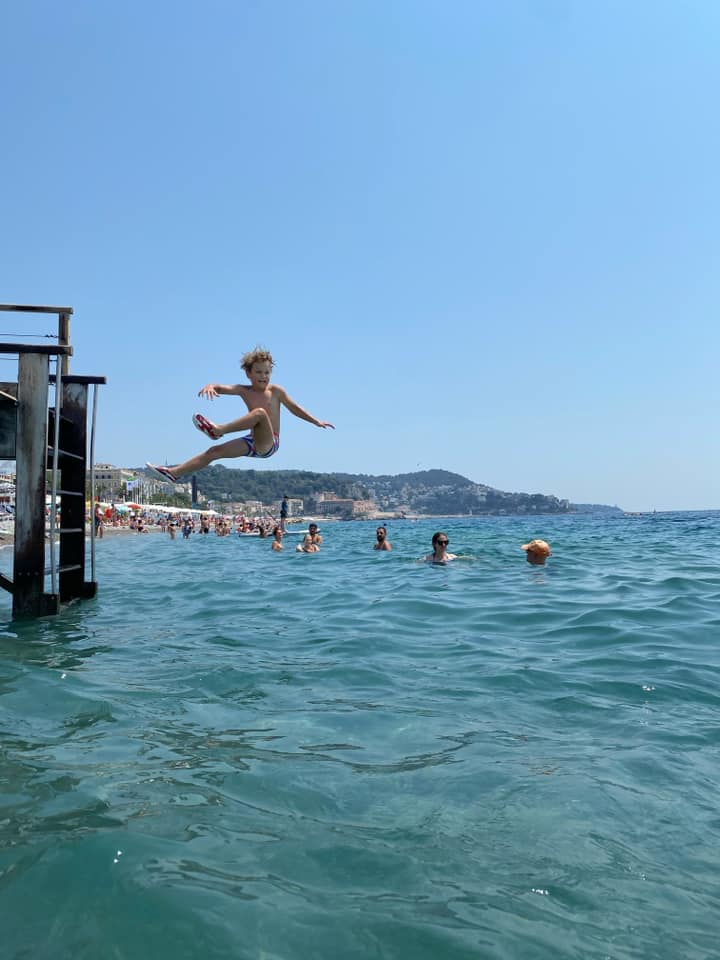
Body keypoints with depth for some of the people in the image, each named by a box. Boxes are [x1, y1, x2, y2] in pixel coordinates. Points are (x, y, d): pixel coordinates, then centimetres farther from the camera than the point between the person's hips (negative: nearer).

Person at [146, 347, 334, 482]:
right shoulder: (244, 391, 4)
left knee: (260, 412, -33)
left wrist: (317, 422, 7)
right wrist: (210, 386, -35)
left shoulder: (276, 391, -2)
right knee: (215, 451, -3)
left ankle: (218, 430, -37)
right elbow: (222, 388, -11)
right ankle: (174, 473, 0)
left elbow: (294, 408, 8)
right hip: (253, 443, 4)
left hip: (269, 444, -4)